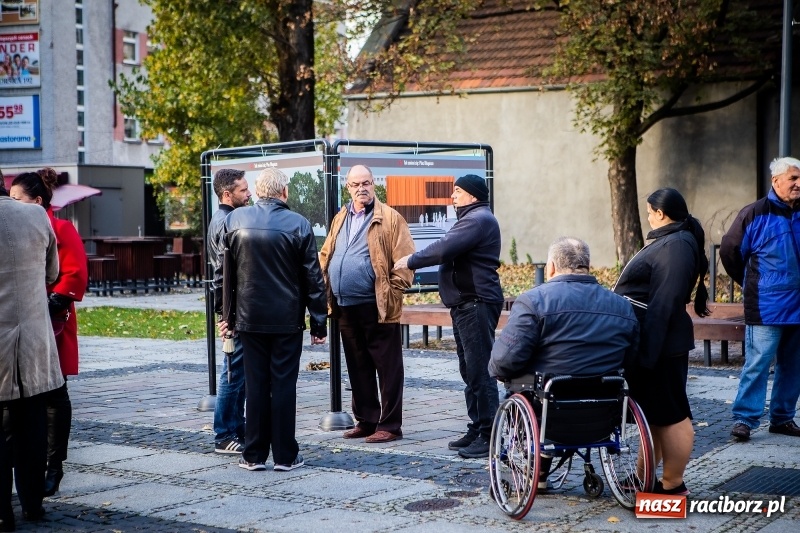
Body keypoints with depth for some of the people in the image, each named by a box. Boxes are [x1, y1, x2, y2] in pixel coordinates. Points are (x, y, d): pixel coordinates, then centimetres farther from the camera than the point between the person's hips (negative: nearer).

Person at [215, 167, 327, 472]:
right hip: (287, 319, -2)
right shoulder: (298, 225, -7)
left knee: (255, 384, 8)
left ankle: (254, 455, 12)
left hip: (250, 318, 2)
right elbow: (313, 278, -5)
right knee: (284, 385, 3)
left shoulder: (235, 220, 0)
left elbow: (223, 272, 5)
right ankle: (285, 456, 7)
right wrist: (319, 322, 1)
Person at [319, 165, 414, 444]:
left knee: (387, 367, 0)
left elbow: (405, 260, -8)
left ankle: (389, 425, 6)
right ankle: (365, 420, 24)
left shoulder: (390, 218, -4)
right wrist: (328, 287, 9)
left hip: (378, 307, -6)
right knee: (358, 367, 14)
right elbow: (325, 255, 22)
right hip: (346, 307, 7)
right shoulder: (340, 218, 15)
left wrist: (392, 292, -13)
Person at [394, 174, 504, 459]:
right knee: (469, 369, 15)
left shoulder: (478, 219, -13)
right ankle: (477, 429, 22)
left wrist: (411, 260, -11)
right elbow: (449, 250, 22)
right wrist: (414, 260, 9)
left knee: (480, 370, -11)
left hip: (477, 303, -12)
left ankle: (489, 435, -10)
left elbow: (445, 249, -22)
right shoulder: (471, 218, 23)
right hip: (466, 304, 12)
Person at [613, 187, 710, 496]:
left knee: (669, 415, -3)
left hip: (659, 346, -11)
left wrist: (646, 351, -29)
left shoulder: (676, 246, -18)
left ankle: (673, 486, 4)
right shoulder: (669, 241, 15)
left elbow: (663, 305, -26)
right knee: (650, 412, 16)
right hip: (653, 344, 11)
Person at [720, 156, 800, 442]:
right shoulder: (755, 214, -8)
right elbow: (729, 251, 1)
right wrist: (750, 284, 9)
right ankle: (744, 419, -1)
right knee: (758, 363, -7)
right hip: (766, 309, -5)